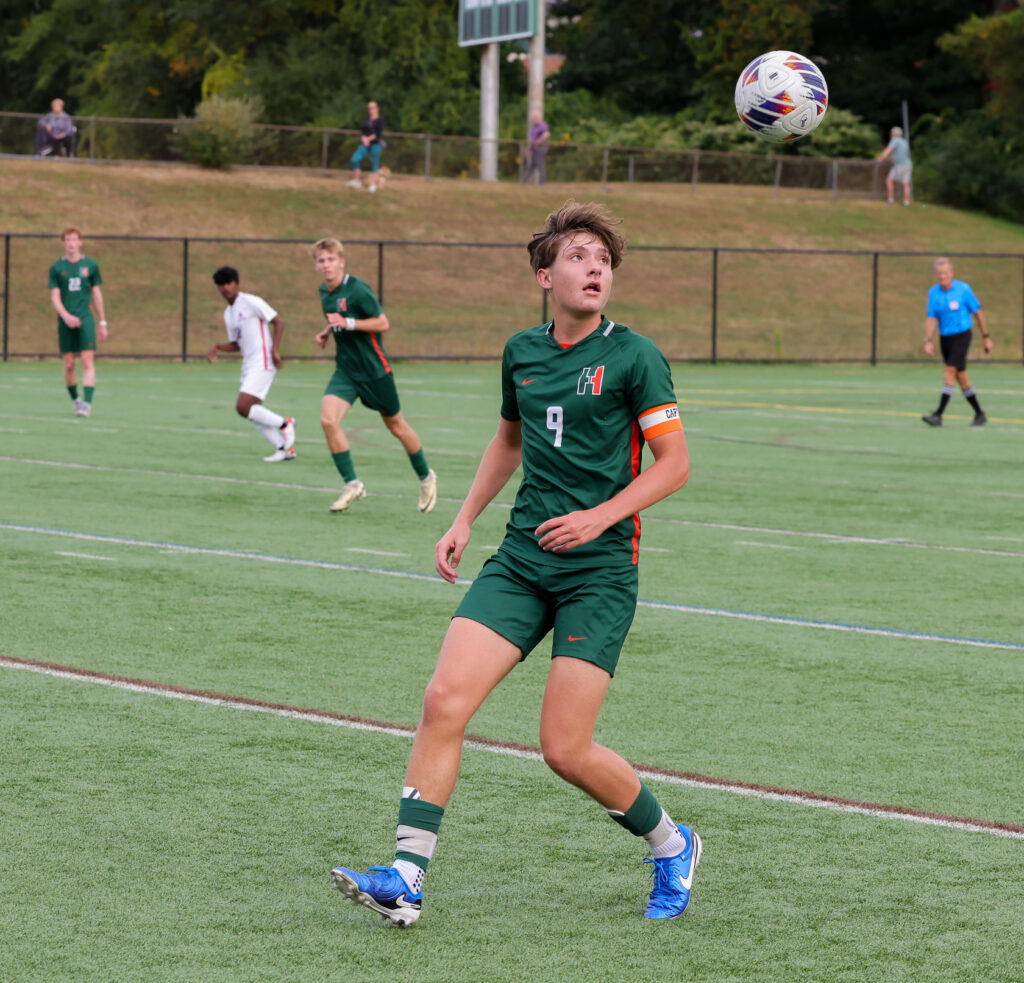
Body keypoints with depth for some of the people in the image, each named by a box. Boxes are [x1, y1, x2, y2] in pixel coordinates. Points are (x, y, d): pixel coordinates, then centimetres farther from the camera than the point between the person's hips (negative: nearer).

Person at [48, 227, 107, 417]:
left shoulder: (90, 265, 7)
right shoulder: (57, 268, 5)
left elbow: (96, 294, 13)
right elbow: (55, 297, 2)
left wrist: (103, 323, 12)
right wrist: (66, 316, -16)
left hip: (85, 318, -1)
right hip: (65, 321, 1)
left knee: (88, 361, -12)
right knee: (69, 364, 3)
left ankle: (87, 403, -17)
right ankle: (75, 400, 22)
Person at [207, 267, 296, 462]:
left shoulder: (251, 302, -8)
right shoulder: (228, 313, 17)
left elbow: (278, 322, -10)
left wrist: (274, 350, -18)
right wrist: (217, 348, 4)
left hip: (262, 363, -9)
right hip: (248, 364, 9)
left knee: (243, 408, -18)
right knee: (253, 412, 4)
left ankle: (284, 424, -2)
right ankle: (284, 448, 12)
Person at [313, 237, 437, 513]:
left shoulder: (357, 290, -17)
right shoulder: (325, 292, 6)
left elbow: (383, 323, -16)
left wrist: (347, 323, -24)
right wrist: (327, 332, 5)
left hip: (374, 368, -5)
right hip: (345, 369, 5)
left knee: (396, 426, 9)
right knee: (328, 419, -17)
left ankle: (426, 477, 32)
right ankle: (351, 484, -8)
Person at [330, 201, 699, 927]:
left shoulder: (633, 357, -6)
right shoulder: (521, 352, 10)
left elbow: (675, 464, -5)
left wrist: (600, 516, -16)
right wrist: (465, 522, 21)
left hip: (599, 571, -5)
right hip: (520, 561, 5)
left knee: (566, 749, -8)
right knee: (445, 701, -12)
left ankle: (671, 847, 19)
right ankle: (406, 879, -10)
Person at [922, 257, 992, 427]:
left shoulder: (963, 289, -9)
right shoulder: (933, 293, 1)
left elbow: (977, 313, 0)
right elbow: (931, 318, -1)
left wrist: (986, 337, 3)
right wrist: (928, 341, -15)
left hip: (961, 336, -5)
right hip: (945, 338, 5)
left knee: (949, 371, -18)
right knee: (961, 377, 8)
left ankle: (938, 415, -23)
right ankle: (979, 414, 21)